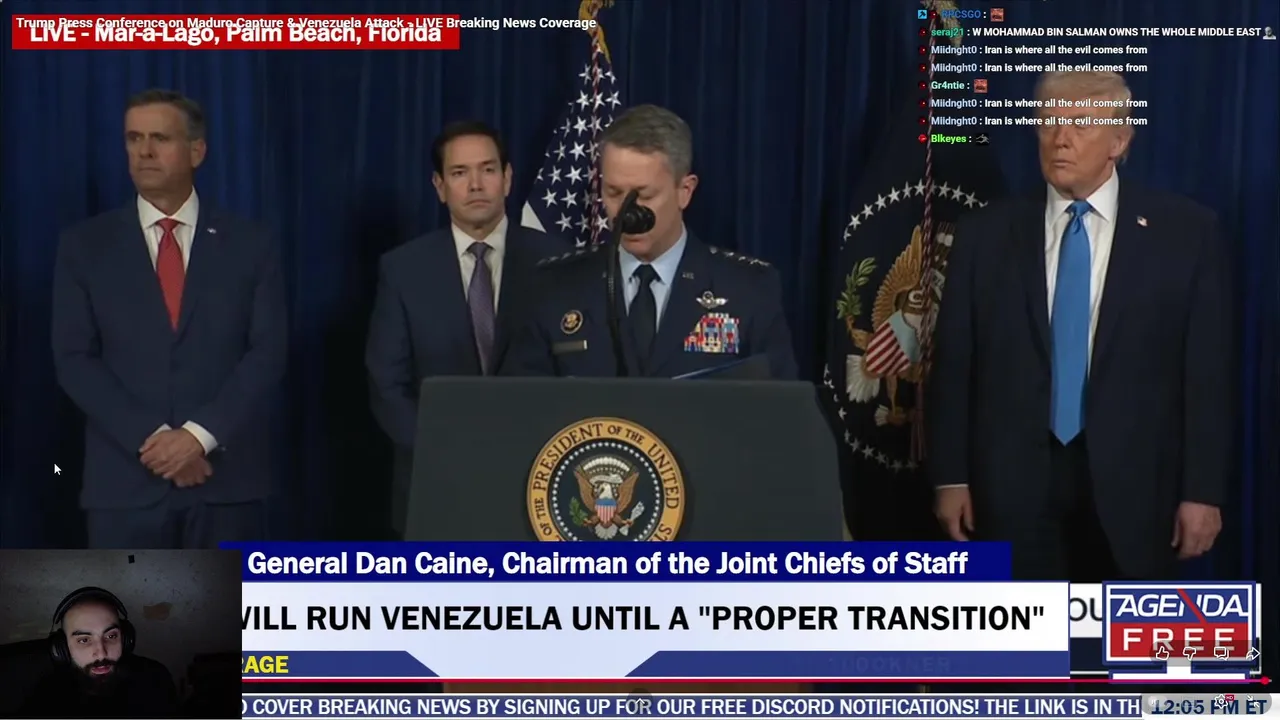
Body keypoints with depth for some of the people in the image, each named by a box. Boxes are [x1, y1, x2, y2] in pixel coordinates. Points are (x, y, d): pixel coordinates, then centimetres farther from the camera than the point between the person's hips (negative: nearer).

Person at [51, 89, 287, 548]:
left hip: (227, 478, 0)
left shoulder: (249, 245, 6)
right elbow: (74, 360, 0)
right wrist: (151, 439, -12)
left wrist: (201, 434, -13)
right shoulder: (85, 246, 6)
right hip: (125, 481, 0)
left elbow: (268, 353, -1)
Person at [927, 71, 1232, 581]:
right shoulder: (986, 235, 5)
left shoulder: (1185, 233, 1)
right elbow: (954, 366, 5)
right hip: (1012, 481, 1)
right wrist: (951, 476, 1)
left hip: (1132, 482, -1)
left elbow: (1208, 371, -1)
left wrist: (1203, 489, -5)